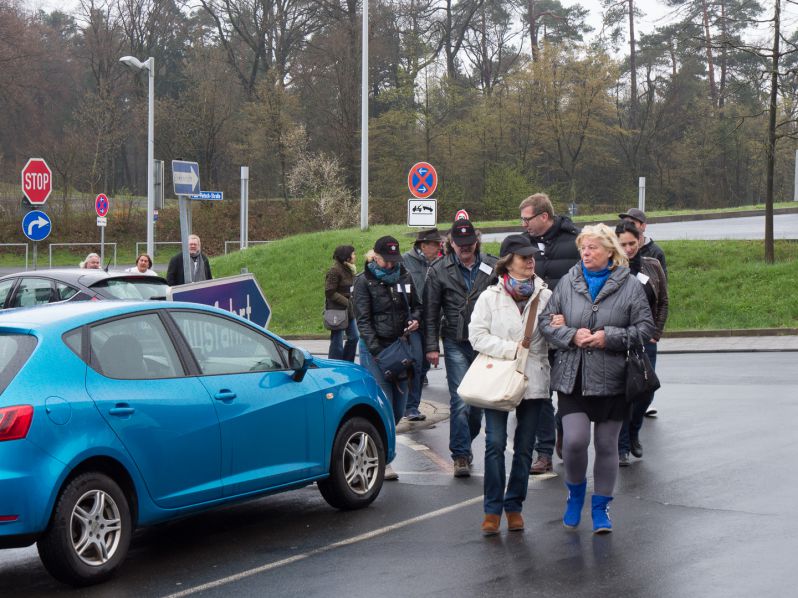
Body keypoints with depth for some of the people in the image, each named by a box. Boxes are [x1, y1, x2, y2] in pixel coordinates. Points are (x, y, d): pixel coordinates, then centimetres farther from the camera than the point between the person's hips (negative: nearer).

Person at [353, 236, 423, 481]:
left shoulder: (404, 277, 10)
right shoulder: (364, 281, -2)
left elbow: (416, 305, 23)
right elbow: (363, 320, -6)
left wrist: (415, 319, -1)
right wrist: (376, 351, -15)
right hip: (375, 348, -5)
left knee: (399, 406, 3)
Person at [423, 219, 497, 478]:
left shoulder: (492, 267, 2)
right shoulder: (440, 271, 2)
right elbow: (431, 312, 4)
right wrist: (431, 346, -1)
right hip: (456, 343, -2)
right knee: (460, 401, -7)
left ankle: (466, 444, 29)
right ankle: (461, 454, -1)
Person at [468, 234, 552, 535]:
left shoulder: (545, 296, 6)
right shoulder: (490, 297, 2)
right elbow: (477, 336, -5)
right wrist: (511, 348, -15)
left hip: (533, 380, 2)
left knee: (524, 447, 7)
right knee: (495, 443, -7)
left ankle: (514, 505, 19)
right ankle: (492, 509, 1)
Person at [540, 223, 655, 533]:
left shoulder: (630, 285, -2)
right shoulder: (568, 282, 3)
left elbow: (646, 328, -3)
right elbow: (546, 320, 5)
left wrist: (609, 337, -15)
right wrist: (572, 336, -13)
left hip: (611, 379, -1)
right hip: (572, 377, 1)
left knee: (606, 445, 7)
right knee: (574, 440, -12)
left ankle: (600, 507, 24)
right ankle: (575, 491, 18)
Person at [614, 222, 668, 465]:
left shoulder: (653, 267, 4)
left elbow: (663, 303, 12)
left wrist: (655, 334, 5)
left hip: (646, 341, 4)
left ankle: (633, 433, 31)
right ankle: (621, 448, 2)